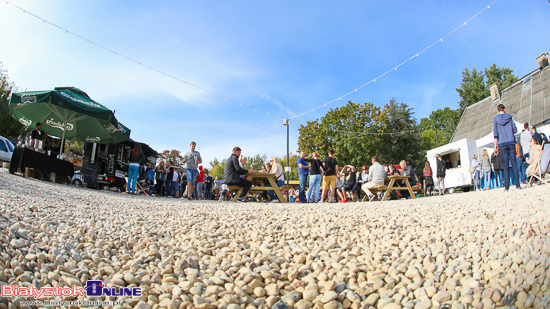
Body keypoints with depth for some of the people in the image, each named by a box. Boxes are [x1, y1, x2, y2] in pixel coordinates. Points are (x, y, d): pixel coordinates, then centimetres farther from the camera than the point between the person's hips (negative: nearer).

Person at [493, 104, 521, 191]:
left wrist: (495, 146, 1)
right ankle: (518, 185, 1)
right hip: (511, 143, 1)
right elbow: (515, 130, 3)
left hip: (502, 144, -1)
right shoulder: (509, 117, 4)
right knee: (514, 164, 3)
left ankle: (506, 186, -3)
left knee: (506, 166, 0)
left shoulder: (495, 119, 1)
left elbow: (495, 134, -1)